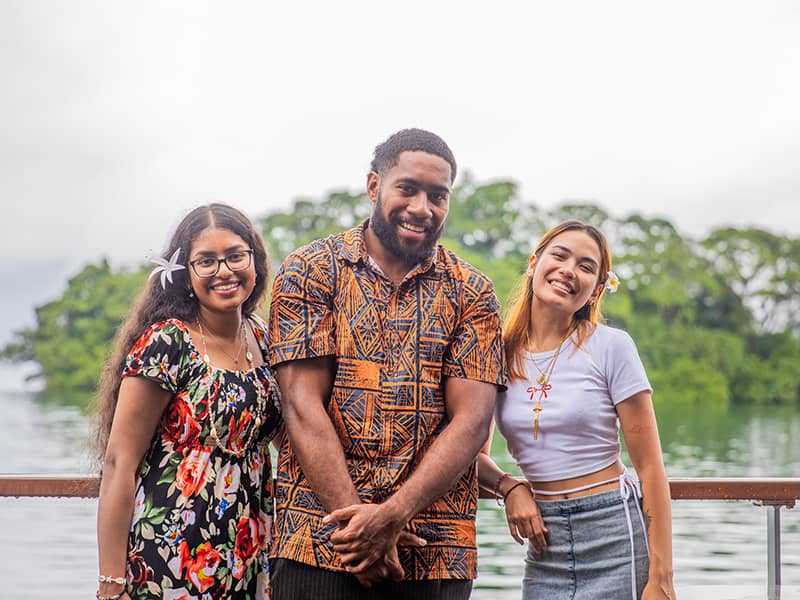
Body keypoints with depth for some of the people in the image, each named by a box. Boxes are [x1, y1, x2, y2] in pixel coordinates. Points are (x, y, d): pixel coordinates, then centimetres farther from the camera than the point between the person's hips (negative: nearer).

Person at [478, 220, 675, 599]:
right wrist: (509, 487, -5)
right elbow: (474, 452, 16)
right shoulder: (500, 354, 3)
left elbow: (650, 468, -7)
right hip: (544, 543, 3)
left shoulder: (611, 347, -6)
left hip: (614, 539, -3)